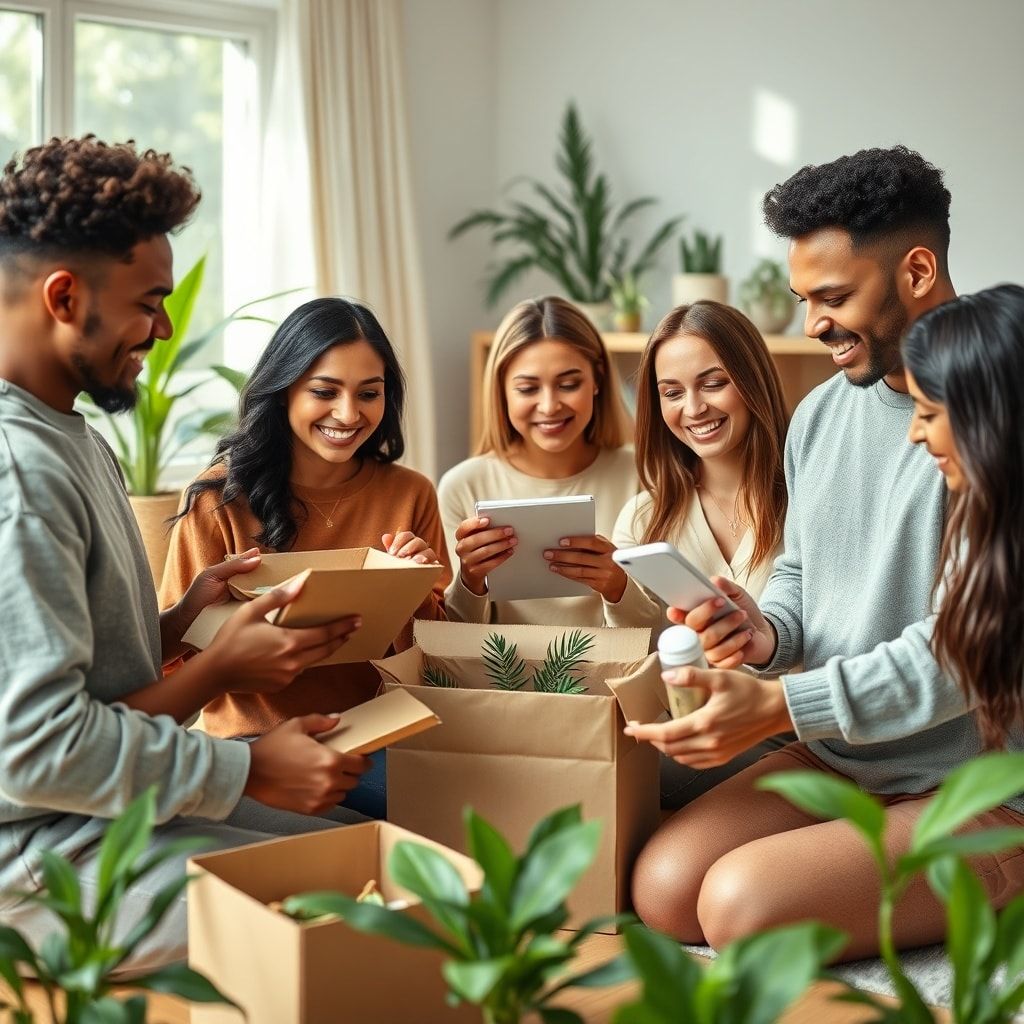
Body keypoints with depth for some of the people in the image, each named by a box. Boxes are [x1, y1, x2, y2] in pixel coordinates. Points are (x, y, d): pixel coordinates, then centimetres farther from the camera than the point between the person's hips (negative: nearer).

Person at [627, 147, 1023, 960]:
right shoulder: (820, 416, 9)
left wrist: (777, 705, -24)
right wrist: (766, 631, -4)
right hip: (836, 759, 7)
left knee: (742, 903, -23)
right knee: (663, 887, -12)